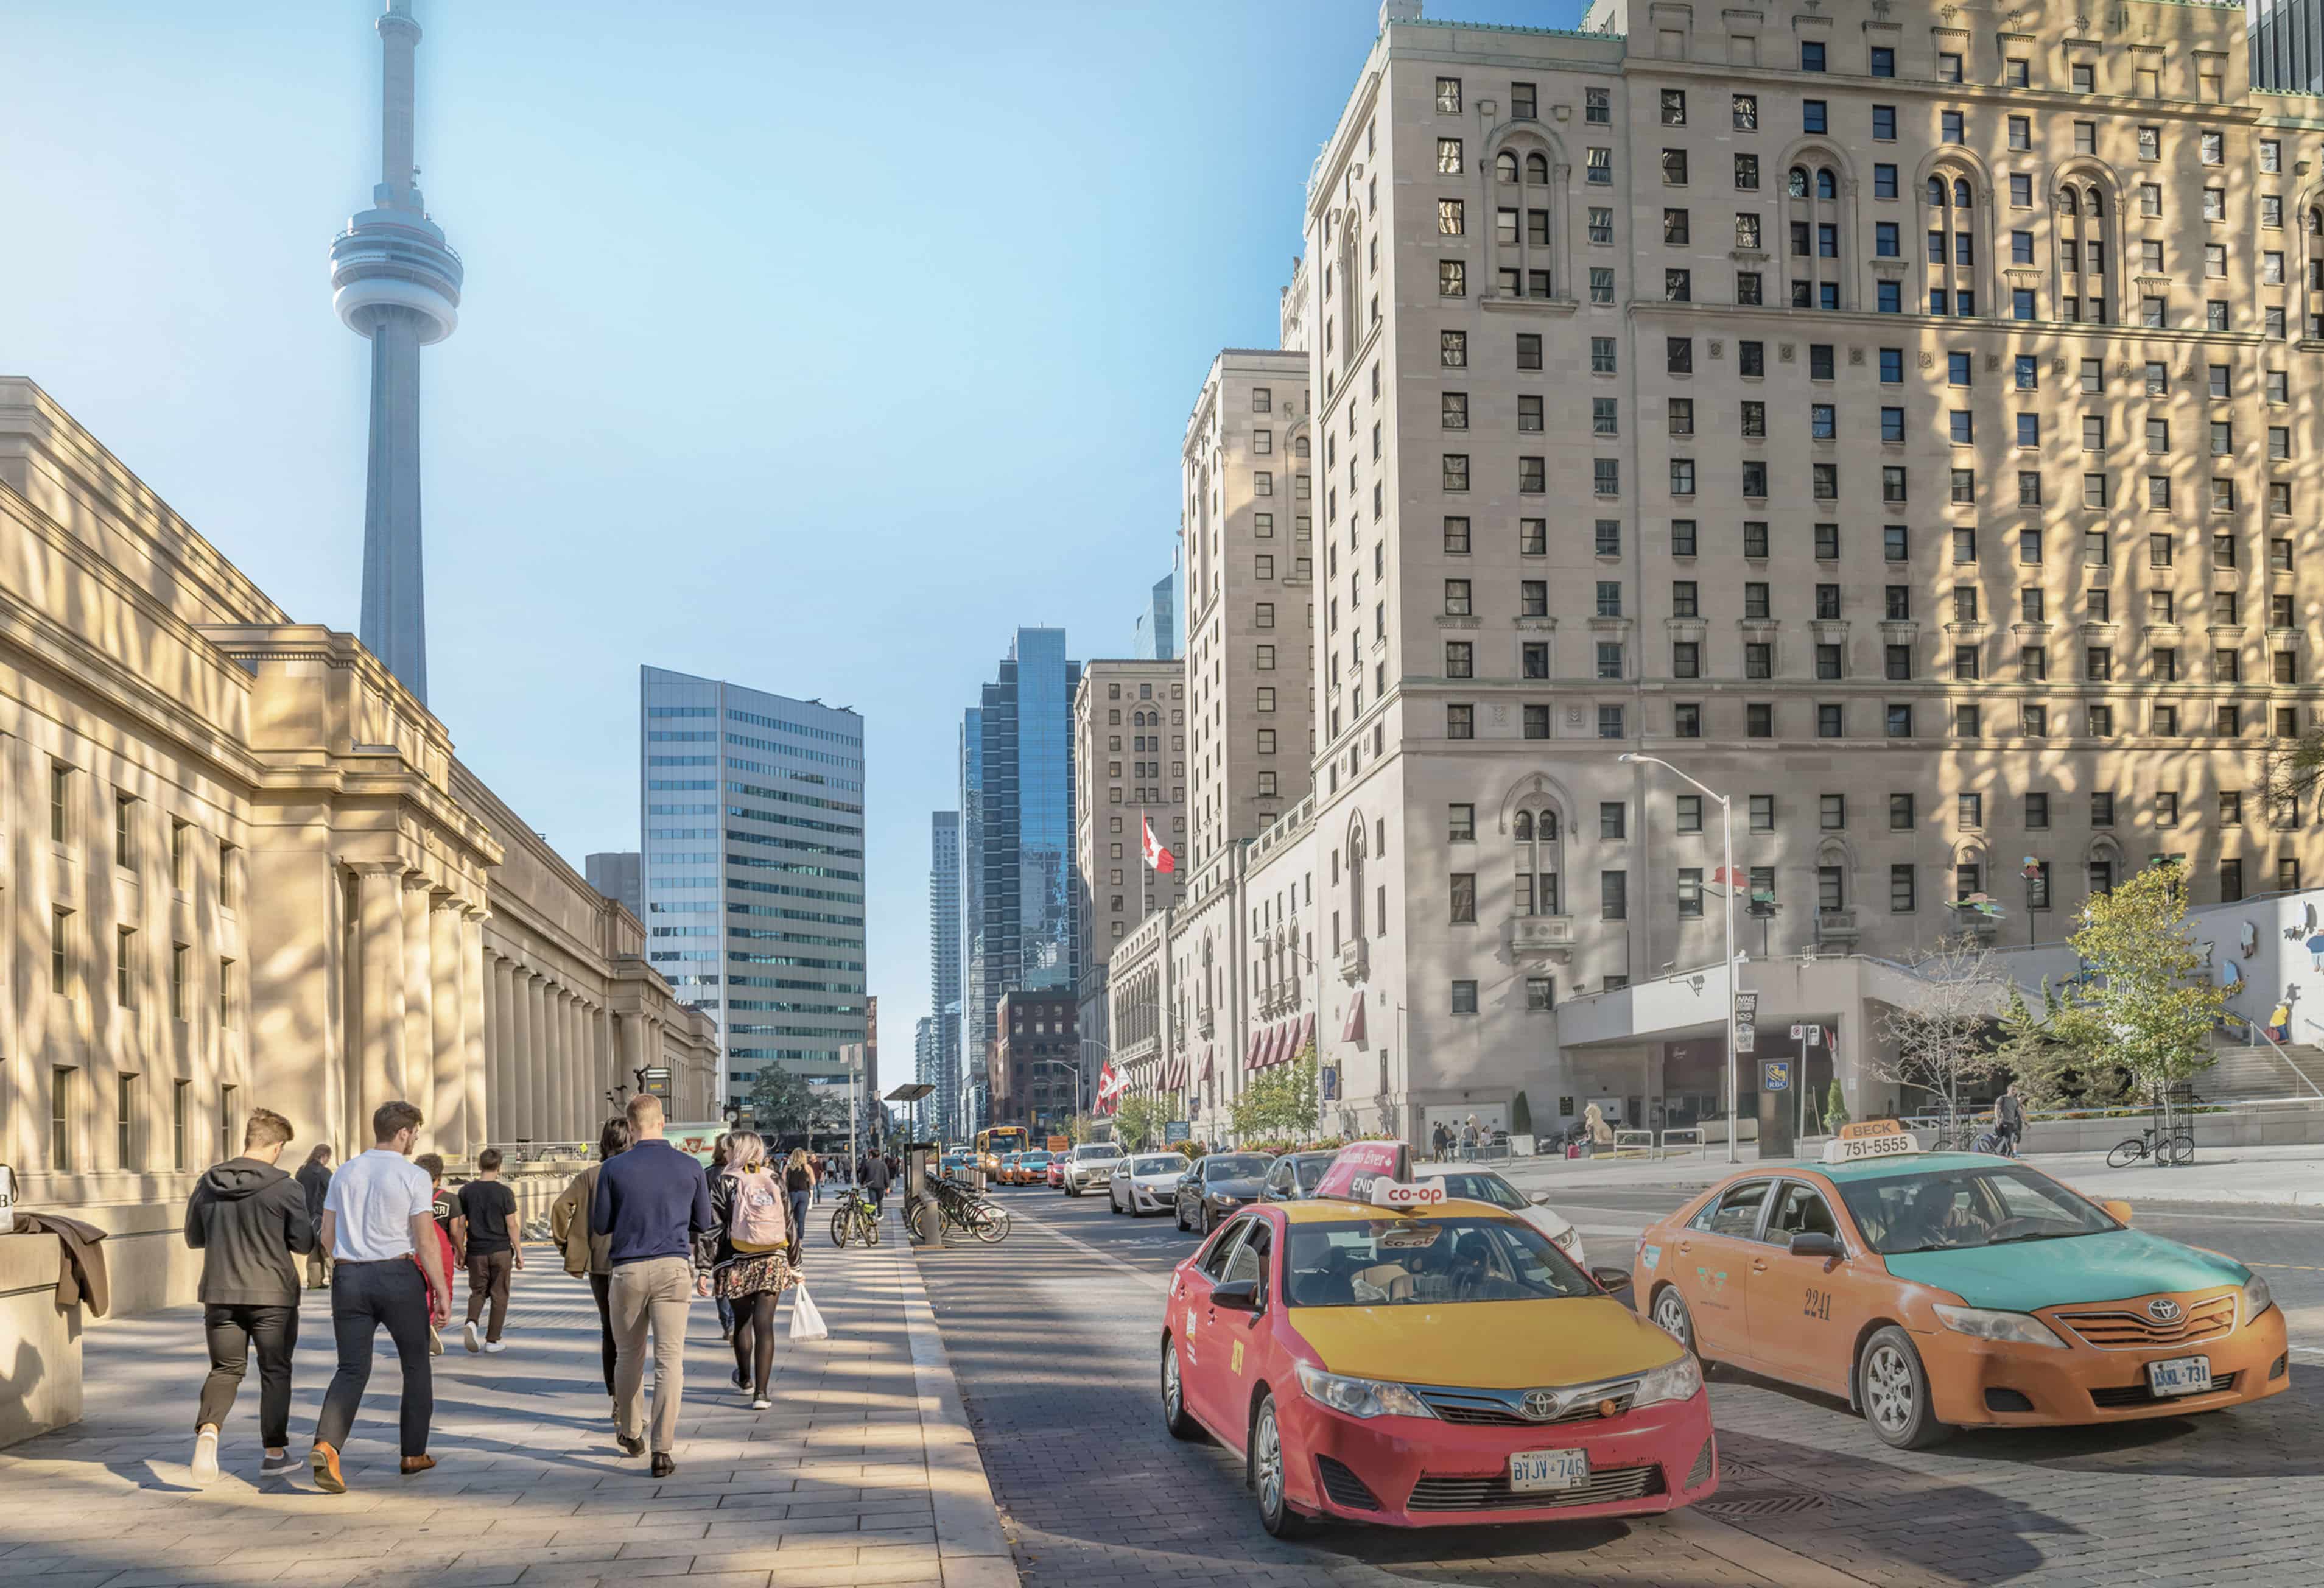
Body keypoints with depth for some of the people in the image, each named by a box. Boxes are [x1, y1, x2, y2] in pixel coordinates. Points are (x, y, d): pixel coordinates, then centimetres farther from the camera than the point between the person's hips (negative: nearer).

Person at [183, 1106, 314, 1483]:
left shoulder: (207, 1184, 1)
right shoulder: (285, 1187, -13)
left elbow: (193, 1237, 10)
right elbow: (304, 1243, -7)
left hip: (220, 1294, 3)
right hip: (273, 1296, -3)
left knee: (225, 1370, 13)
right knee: (275, 1371, 12)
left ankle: (208, 1428, -14)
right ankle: (275, 1451, 19)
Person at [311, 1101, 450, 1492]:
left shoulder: (344, 1173, 8)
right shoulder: (414, 1176, -8)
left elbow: (327, 1236, 11)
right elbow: (426, 1241, -11)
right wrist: (442, 1292, -7)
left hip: (348, 1278, 4)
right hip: (398, 1275, -4)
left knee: (351, 1370, 3)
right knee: (416, 1364, 14)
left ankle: (326, 1445, -21)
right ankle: (414, 1453, 20)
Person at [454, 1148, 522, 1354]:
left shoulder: (466, 1191, 0)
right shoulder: (504, 1192, -8)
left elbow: (459, 1225, 2)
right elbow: (512, 1226, -7)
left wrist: (461, 1253, 11)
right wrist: (519, 1253, 1)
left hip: (476, 1252, 2)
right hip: (501, 1251, -2)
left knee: (478, 1292, 15)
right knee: (499, 1295, 7)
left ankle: (471, 1323, -12)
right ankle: (492, 1340, 10)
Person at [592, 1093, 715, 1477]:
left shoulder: (614, 1168, -3)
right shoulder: (690, 1167, 2)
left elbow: (599, 1225, 4)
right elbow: (704, 1225, 11)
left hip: (628, 1270, 0)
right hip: (674, 1267, 0)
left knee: (629, 1355, 17)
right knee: (670, 1358, -1)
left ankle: (631, 1434, 31)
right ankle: (663, 1450, -7)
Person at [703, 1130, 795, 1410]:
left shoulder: (724, 1184, -5)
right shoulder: (774, 1182, 5)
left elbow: (712, 1230, -10)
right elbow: (790, 1227, 9)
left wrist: (706, 1268, -7)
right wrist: (795, 1266, 17)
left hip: (737, 1265, -1)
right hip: (774, 1263, 1)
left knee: (742, 1321, 18)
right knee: (764, 1325, -1)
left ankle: (745, 1379, 37)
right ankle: (761, 1392, -8)